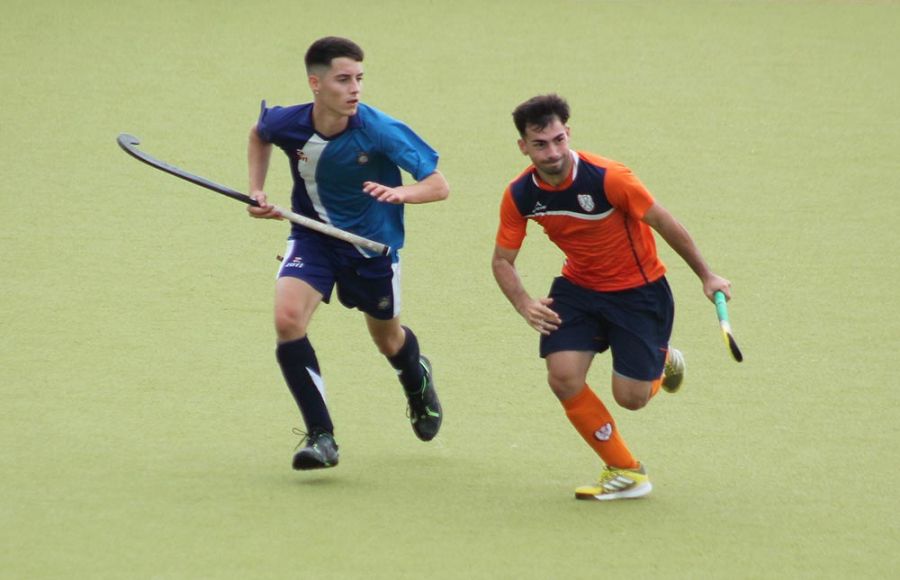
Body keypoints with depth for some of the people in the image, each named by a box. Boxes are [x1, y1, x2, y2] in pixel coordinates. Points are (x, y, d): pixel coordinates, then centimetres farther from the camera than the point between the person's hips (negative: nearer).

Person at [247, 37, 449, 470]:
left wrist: (400, 193, -42)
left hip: (373, 244, -1)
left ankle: (417, 379, 57)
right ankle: (321, 436, -16)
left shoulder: (379, 131, -26)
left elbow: (439, 186, -22)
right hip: (313, 236, 1)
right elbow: (259, 135, 10)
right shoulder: (286, 124, -18)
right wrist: (256, 191, 0)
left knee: (388, 340, 17)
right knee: (288, 318, -24)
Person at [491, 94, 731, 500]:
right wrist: (524, 304, -21)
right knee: (563, 377, -15)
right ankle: (625, 472, 3)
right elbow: (503, 260, -1)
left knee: (630, 398, -4)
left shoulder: (607, 178, -28)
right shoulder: (520, 196, -14)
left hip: (639, 290, -4)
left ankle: (662, 361, 36)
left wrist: (706, 276, -6)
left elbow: (665, 224, -15)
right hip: (578, 287, 4)